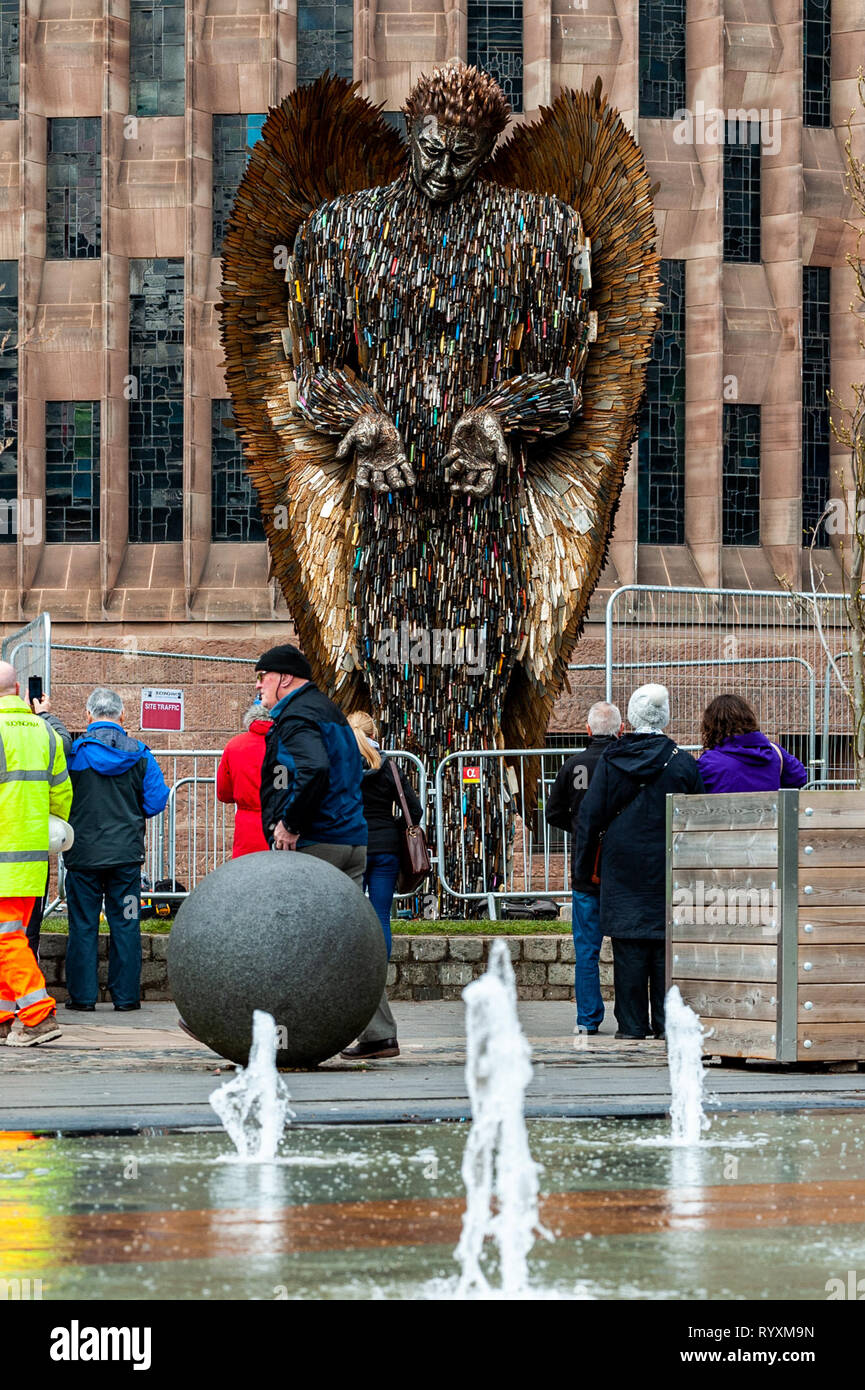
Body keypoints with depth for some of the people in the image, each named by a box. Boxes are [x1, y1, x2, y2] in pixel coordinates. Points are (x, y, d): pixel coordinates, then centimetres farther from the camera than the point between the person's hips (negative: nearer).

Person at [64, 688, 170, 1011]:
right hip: (126, 853, 2)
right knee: (125, 924, 7)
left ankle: (83, 994, 5)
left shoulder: (73, 752, -7)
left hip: (83, 851, -1)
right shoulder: (139, 754, -1)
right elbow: (155, 802, 2)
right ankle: (125, 994, 7)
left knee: (83, 924, 5)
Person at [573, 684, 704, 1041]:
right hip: (666, 865, -1)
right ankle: (667, 1021, 4)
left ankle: (632, 1023, 3)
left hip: (622, 865, 1)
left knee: (628, 948, 3)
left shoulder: (610, 761, -1)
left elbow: (590, 815, 2)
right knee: (667, 945, 4)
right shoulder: (683, 763, -4)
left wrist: (584, 865, 9)